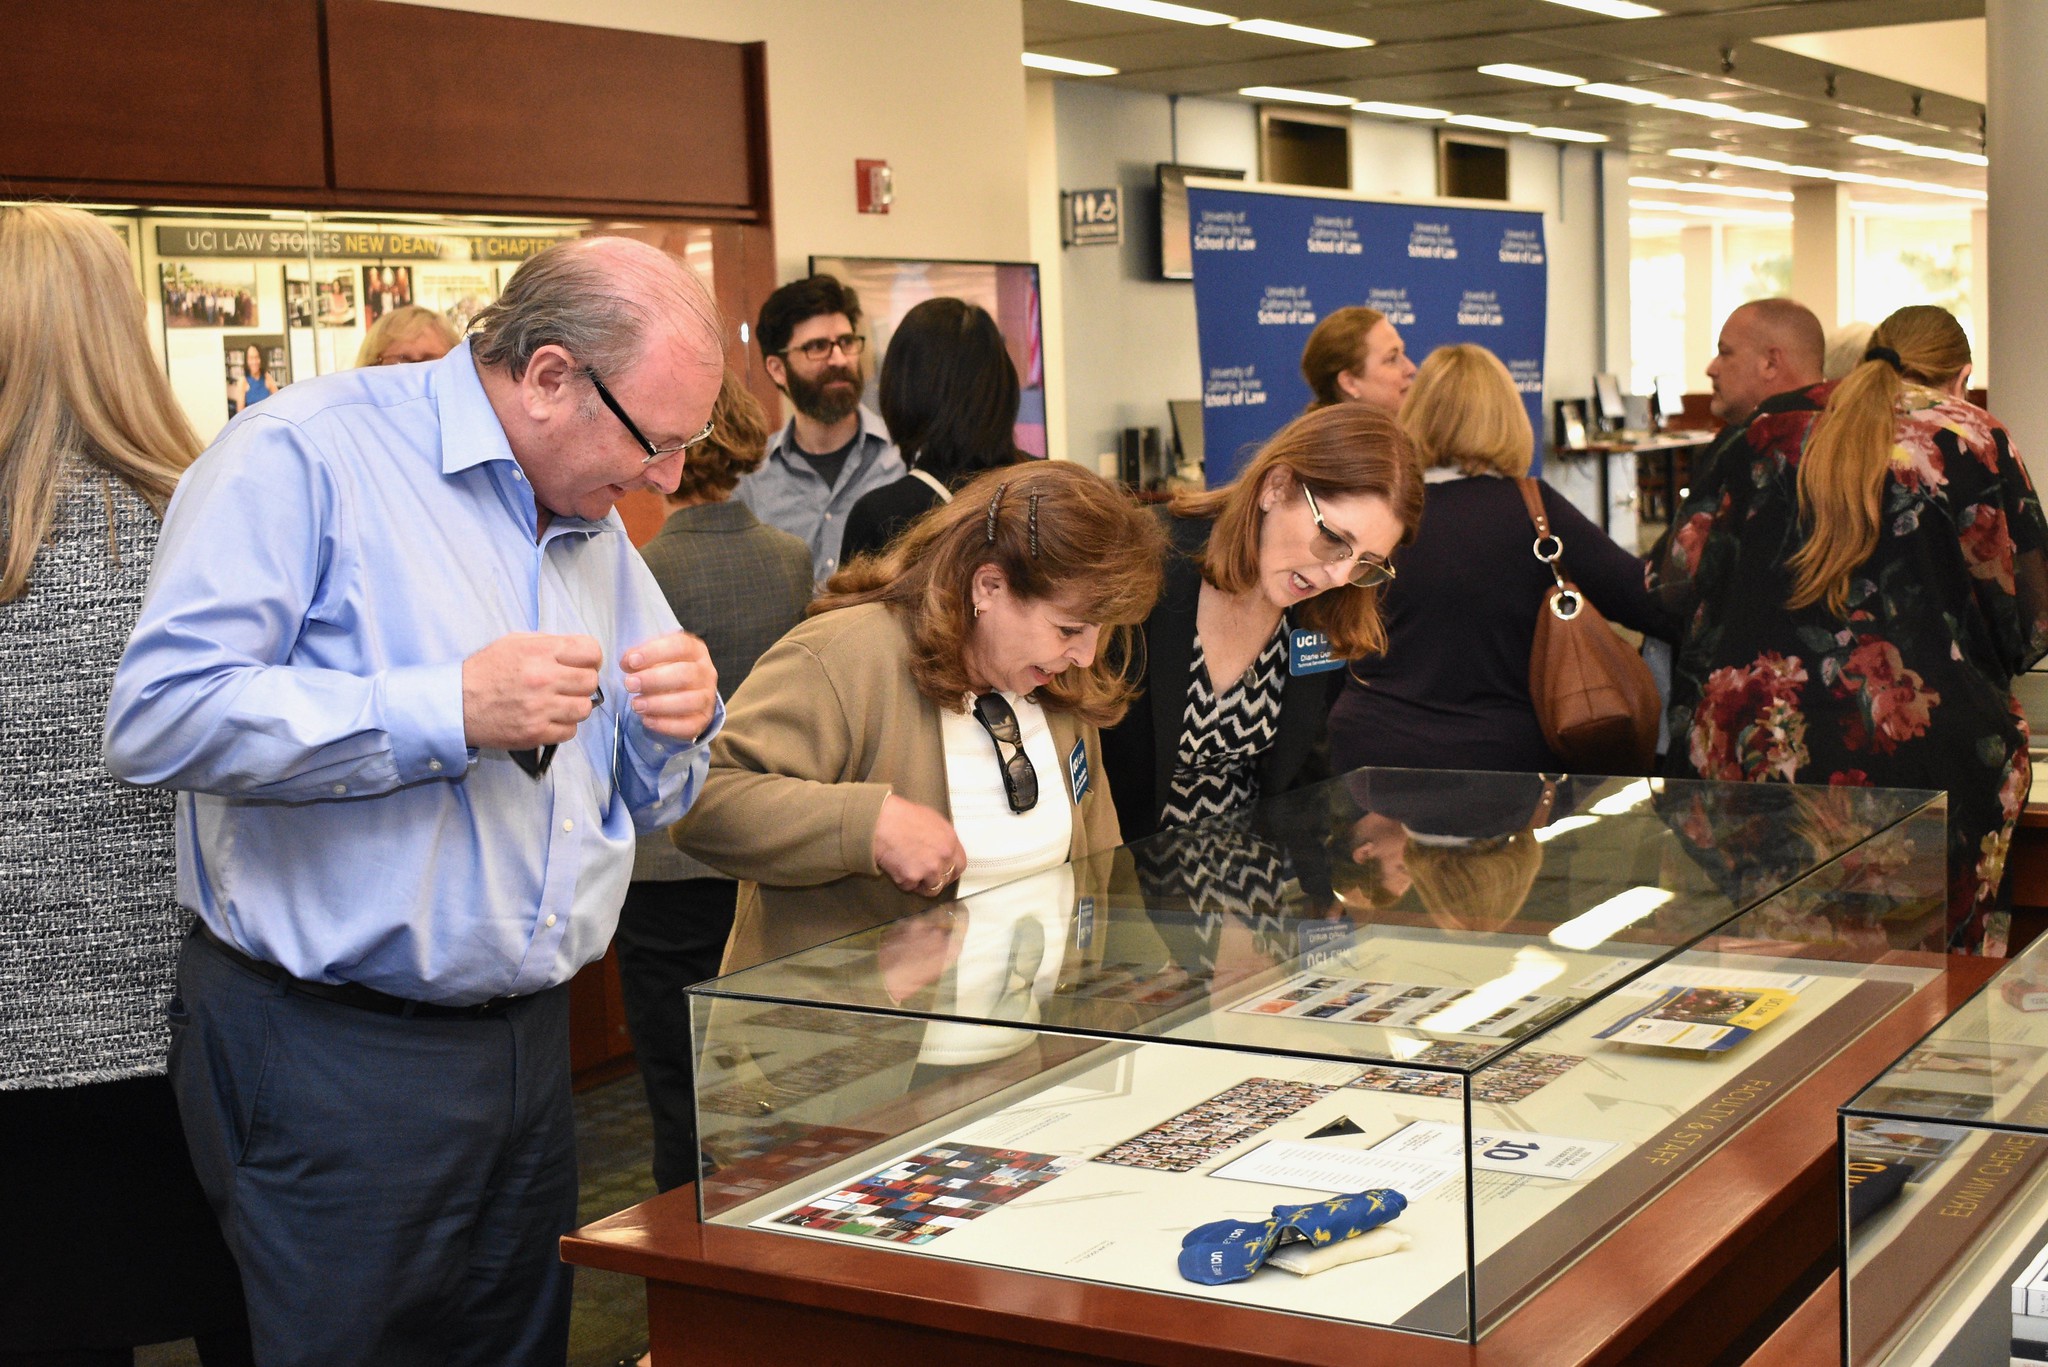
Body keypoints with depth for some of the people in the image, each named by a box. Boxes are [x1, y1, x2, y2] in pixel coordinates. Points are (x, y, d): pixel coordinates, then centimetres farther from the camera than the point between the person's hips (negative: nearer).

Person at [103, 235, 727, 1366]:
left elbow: (643, 802, 22)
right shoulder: (307, 454, -11)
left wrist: (675, 729, -2)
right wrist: (451, 711, -23)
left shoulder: (597, 533, 13)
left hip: (527, 1044, 7)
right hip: (331, 1052, -7)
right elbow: (160, 716, -22)